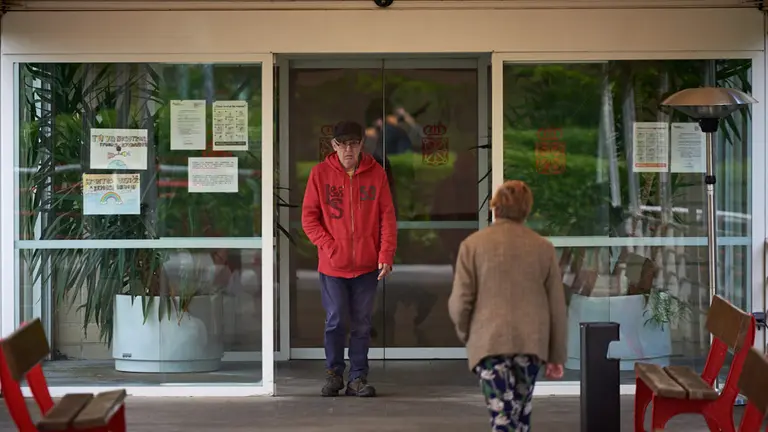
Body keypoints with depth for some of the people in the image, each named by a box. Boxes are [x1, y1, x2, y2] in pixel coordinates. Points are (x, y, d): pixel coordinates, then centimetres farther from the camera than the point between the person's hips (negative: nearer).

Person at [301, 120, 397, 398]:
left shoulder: (376, 173, 1)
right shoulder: (320, 173, -1)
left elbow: (387, 216, 1)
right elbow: (309, 217, 1)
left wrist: (386, 255, -7)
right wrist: (329, 247, -9)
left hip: (367, 265, 1)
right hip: (332, 265, -1)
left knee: (362, 324, 5)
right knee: (335, 321, 3)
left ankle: (358, 378, 14)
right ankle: (333, 374, 19)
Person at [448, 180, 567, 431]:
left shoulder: (473, 244, -2)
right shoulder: (543, 248, 5)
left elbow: (460, 301, -4)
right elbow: (557, 306, 7)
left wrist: (464, 334, 16)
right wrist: (556, 355, 15)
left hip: (490, 342, -3)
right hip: (531, 342, 3)